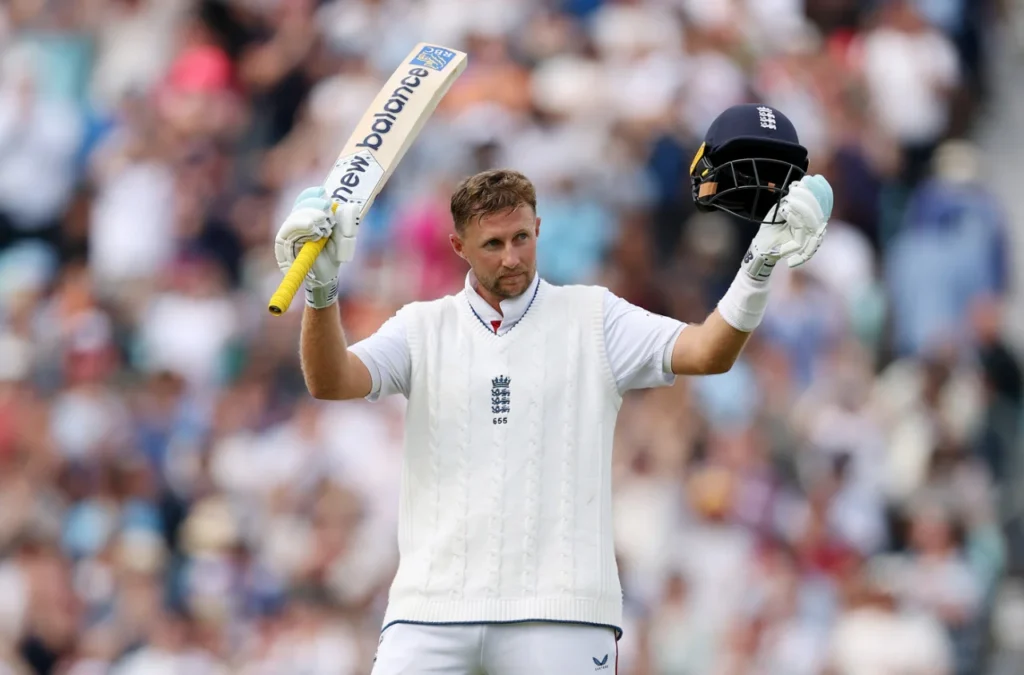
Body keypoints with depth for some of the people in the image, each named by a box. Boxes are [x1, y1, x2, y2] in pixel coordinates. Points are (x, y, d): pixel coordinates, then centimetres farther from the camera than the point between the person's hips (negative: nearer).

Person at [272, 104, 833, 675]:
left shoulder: (593, 318, 9)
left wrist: (759, 268, -20)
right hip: (432, 607, 1)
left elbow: (707, 352, -3)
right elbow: (332, 383, -1)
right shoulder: (423, 327, 13)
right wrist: (322, 288, -19)